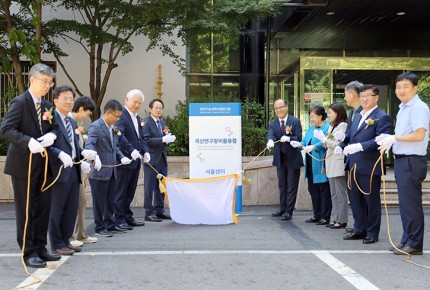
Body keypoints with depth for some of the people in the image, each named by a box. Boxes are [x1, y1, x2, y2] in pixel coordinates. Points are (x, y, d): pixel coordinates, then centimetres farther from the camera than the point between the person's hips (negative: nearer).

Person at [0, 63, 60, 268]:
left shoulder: (47, 105, 12)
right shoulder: (19, 102, -11)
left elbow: (54, 127, 16)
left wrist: (51, 135, -8)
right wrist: (28, 141, -32)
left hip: (42, 165, 7)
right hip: (23, 164, -7)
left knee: (43, 208, 11)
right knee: (25, 210, 1)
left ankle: (40, 248, 22)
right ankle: (28, 252, 10)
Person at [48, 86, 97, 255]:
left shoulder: (72, 122, 19)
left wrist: (83, 152, 2)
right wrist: (60, 154, -29)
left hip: (73, 171, 8)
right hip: (59, 171, -8)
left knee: (72, 209, 13)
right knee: (57, 209, 3)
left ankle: (65, 240, 25)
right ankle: (57, 245, 13)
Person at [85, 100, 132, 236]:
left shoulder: (113, 127, 13)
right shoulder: (96, 126, -14)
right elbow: (89, 144, -26)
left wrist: (122, 157, 3)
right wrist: (95, 157, -44)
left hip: (111, 170, 8)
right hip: (99, 170, -8)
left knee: (110, 200, 16)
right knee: (99, 201, 2)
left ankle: (110, 225, 26)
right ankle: (100, 228, 12)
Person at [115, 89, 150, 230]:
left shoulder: (137, 118, 18)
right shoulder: (121, 115, -11)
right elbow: (120, 135, -22)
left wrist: (145, 151, 4)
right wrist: (131, 150, -31)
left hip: (135, 160, 9)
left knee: (130, 192, 14)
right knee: (120, 192, 0)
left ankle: (128, 217, 22)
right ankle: (119, 220, 5)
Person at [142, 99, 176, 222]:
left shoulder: (163, 123, 17)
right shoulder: (146, 122, -9)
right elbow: (146, 140, -18)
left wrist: (169, 138, -3)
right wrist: (163, 139, -23)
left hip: (162, 158, 8)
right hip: (151, 159, -8)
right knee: (149, 187, -2)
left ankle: (159, 210, 21)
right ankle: (149, 213, 4)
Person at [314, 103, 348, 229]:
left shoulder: (343, 125, -9)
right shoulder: (332, 126, 17)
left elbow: (338, 144, -14)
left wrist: (323, 138, -10)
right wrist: (322, 139, -1)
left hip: (339, 163, -9)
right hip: (331, 163, 9)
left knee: (340, 193, -3)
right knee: (334, 193, 11)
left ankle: (341, 220, 2)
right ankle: (335, 218, 16)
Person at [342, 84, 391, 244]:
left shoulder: (382, 117, -9)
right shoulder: (357, 117, 18)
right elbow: (350, 135, 19)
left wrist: (360, 146, -28)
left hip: (369, 167, -8)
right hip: (354, 166, 8)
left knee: (371, 200, 4)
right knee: (355, 199, 14)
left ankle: (372, 233, 15)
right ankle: (359, 229, 27)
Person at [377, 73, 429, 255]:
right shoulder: (403, 108, 17)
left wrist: (394, 138, -16)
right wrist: (389, 139, 5)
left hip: (411, 161, -10)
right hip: (401, 160, 10)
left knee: (411, 204, -4)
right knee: (404, 204, 14)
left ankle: (415, 244, 5)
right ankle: (407, 240, 24)